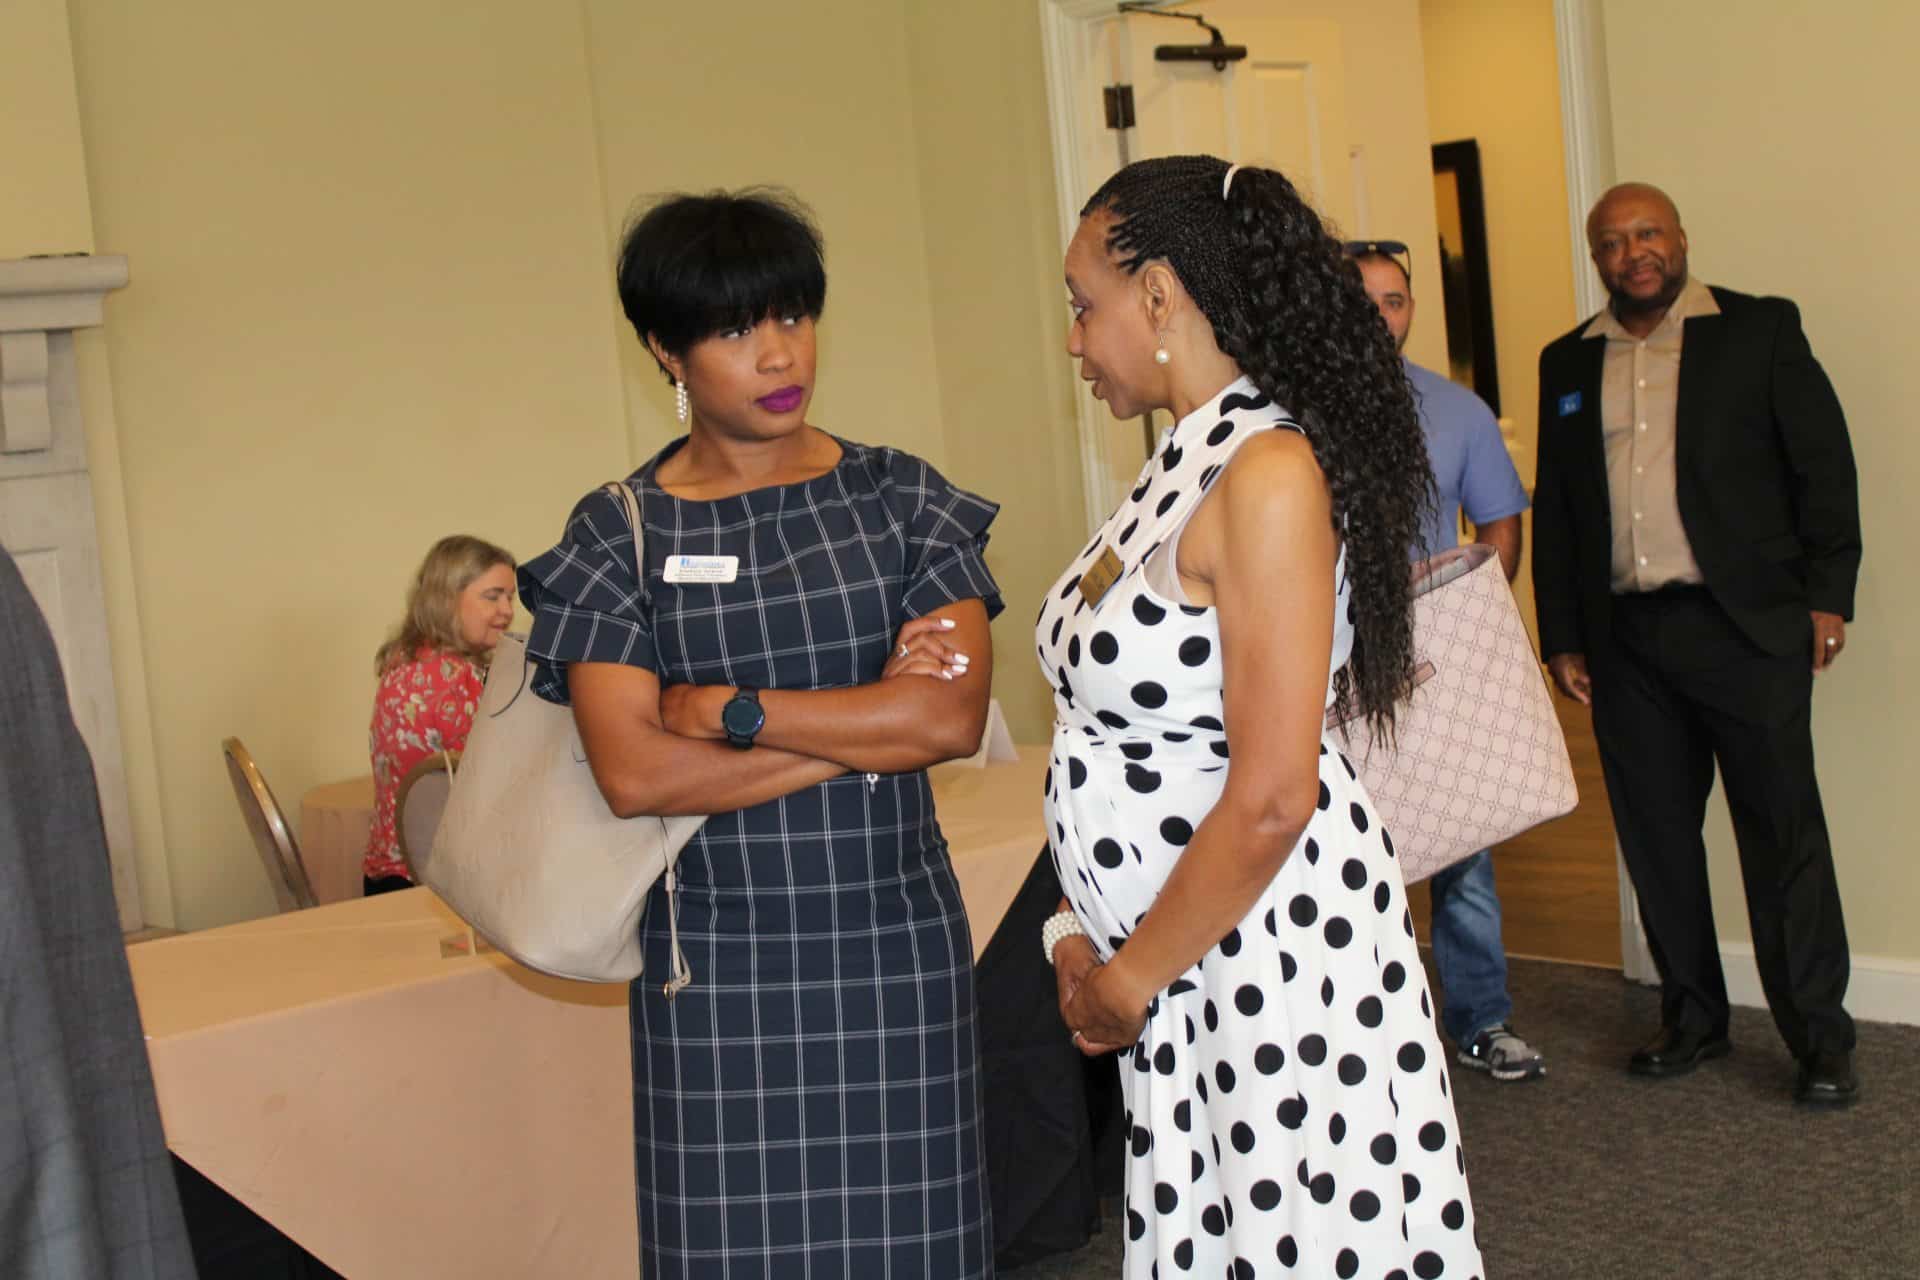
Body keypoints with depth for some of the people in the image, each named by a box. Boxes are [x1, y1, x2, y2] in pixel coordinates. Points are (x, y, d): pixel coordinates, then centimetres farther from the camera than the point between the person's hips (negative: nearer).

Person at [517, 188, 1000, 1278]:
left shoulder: (900, 497, 4)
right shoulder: (619, 535, 0)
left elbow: (955, 718, -10)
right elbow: (634, 775, -12)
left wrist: (730, 709, -10)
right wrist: (868, 726, -10)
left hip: (897, 943, 1)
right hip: (720, 964, -1)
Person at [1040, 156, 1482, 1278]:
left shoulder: (1268, 475, -18)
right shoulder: (1182, 467, 9)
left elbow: (1270, 800, -22)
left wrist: (1126, 981, -12)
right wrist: (1085, 935, 4)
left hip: (1275, 951, -8)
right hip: (1174, 956, 8)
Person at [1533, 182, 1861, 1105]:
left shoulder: (1760, 331, 4)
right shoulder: (1568, 363, 13)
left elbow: (1823, 464, 1)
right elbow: (1554, 508, 14)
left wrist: (1826, 595, -6)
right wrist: (1562, 637, 10)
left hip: (1744, 625, -3)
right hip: (1624, 639, 4)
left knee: (1784, 831, -2)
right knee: (1656, 836, 9)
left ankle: (1820, 1039, 7)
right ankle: (1693, 1019, 22)